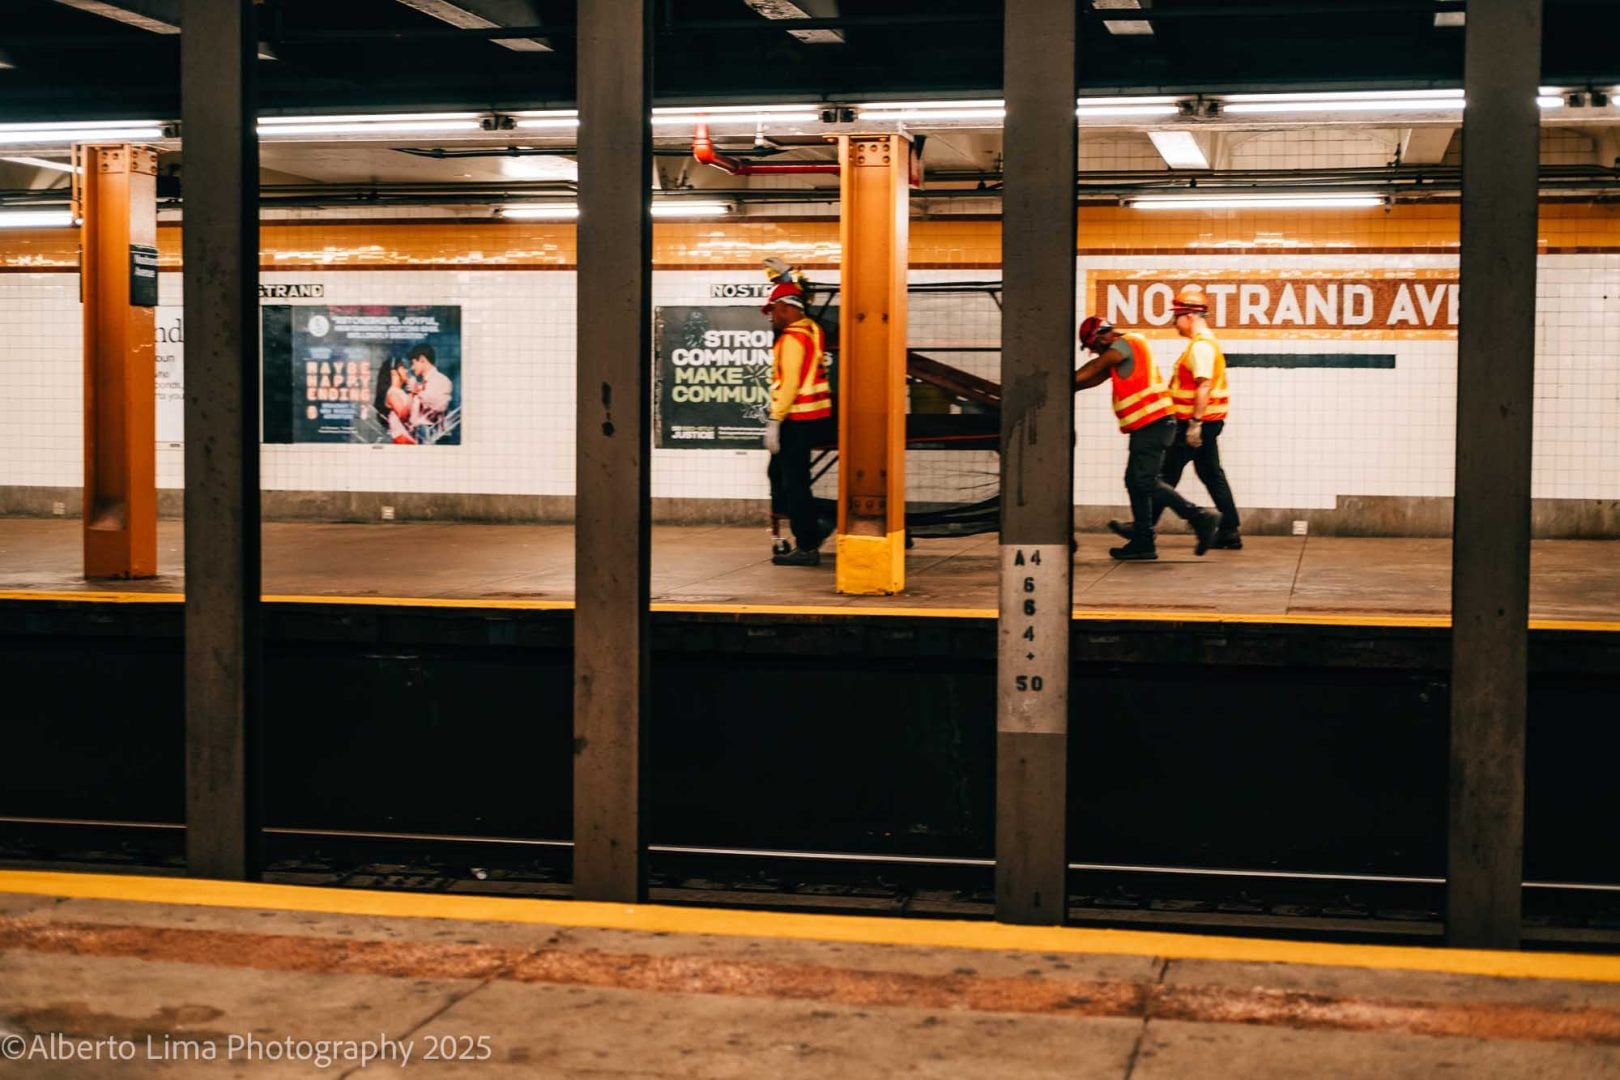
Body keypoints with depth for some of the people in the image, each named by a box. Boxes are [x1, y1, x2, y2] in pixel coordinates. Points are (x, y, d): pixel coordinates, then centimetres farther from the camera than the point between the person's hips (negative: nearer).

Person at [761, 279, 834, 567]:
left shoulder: (792, 338, -16)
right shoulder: (812, 329, 11)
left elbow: (789, 383, -22)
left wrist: (775, 421, -21)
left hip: (797, 419, -10)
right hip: (815, 415, 10)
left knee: (793, 481, -6)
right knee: (779, 473, 19)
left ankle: (807, 547, -3)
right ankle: (809, 532, 21)